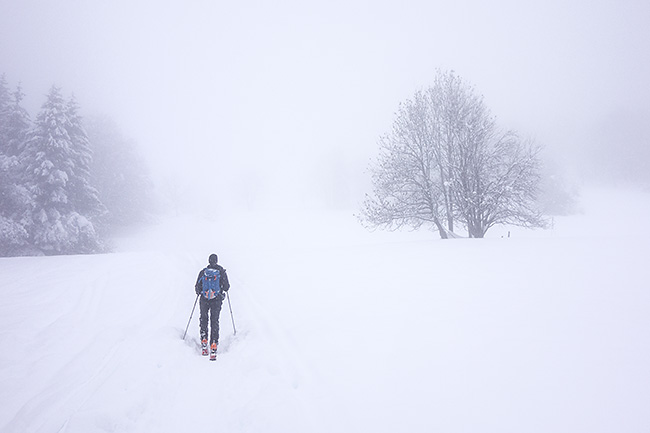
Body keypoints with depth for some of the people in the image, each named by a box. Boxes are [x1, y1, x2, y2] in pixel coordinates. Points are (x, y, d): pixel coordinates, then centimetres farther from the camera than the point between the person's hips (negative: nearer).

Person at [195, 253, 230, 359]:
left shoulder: (203, 272, 2)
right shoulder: (222, 271, 0)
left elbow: (197, 288, 4)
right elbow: (226, 287, 0)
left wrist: (199, 292, 26)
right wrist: (223, 289, 23)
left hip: (204, 299, 1)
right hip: (217, 300, -1)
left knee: (203, 319, 19)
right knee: (214, 322, 2)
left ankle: (204, 342, 7)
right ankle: (213, 347, -8)